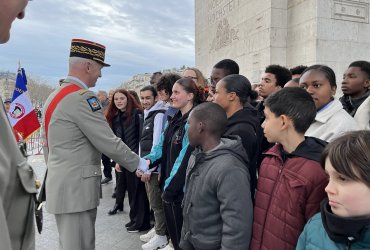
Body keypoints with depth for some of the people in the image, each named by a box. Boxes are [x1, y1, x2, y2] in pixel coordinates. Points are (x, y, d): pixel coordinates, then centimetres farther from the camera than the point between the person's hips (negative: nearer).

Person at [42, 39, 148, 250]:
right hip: (76, 188, -10)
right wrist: (139, 163, -5)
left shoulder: (54, 96, 12)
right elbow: (108, 143, -19)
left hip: (62, 185, 10)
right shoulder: (82, 97, -18)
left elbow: (47, 145, 17)